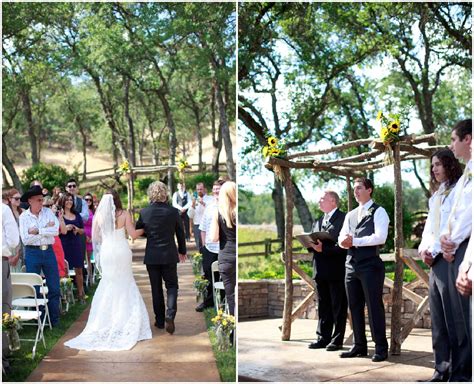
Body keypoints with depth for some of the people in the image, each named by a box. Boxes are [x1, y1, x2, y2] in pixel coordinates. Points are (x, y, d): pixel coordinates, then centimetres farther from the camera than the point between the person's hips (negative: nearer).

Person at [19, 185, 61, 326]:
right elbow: (25, 239, -12)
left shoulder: (48, 212, 3)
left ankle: (55, 320, 16)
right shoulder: (24, 216, -2)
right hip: (32, 253, -2)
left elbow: (56, 231, -10)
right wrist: (46, 230, -10)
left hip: (48, 251, 2)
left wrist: (37, 231, -13)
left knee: (54, 287, 5)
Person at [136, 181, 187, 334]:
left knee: (156, 288, 12)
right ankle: (170, 315, -12)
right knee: (172, 286, 10)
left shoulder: (144, 212, -8)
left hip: (152, 256, 1)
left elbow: (137, 231, 6)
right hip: (169, 255, -1)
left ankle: (160, 320, 17)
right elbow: (180, 233, 3)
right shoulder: (173, 212, -8)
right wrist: (182, 251, 18)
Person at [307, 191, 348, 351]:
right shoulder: (318, 222, 19)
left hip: (336, 270, -7)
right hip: (321, 270, 7)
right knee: (323, 307, 11)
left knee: (338, 307, 1)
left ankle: (337, 340, 7)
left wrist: (323, 249, -21)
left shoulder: (343, 219, -7)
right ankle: (323, 338, 17)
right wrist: (311, 245, -2)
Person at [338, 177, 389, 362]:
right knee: (355, 307, 10)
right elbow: (342, 239, 13)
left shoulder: (378, 212, -3)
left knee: (374, 306, -5)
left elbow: (380, 237, -16)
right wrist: (344, 241, -11)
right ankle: (359, 345, 18)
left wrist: (355, 241, -15)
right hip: (351, 264, 7)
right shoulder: (350, 215, 19)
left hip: (370, 265, -7)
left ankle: (381, 348, 1)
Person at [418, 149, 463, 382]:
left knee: (452, 319, -8)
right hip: (435, 262, 8)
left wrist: (433, 252, -11)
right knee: (438, 320, 6)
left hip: (447, 260, -8)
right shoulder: (436, 195, 23)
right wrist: (424, 249, 5)